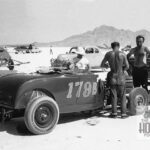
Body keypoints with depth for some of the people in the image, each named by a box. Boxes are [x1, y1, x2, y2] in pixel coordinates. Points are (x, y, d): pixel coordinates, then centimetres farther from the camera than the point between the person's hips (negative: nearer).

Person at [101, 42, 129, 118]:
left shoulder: (108, 54, -3)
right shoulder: (122, 54, -6)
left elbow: (102, 65, 4)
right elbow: (127, 66, -3)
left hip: (112, 77, 1)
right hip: (121, 77, -1)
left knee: (113, 95, 9)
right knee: (122, 96, 7)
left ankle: (114, 113, 9)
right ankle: (123, 113, 7)